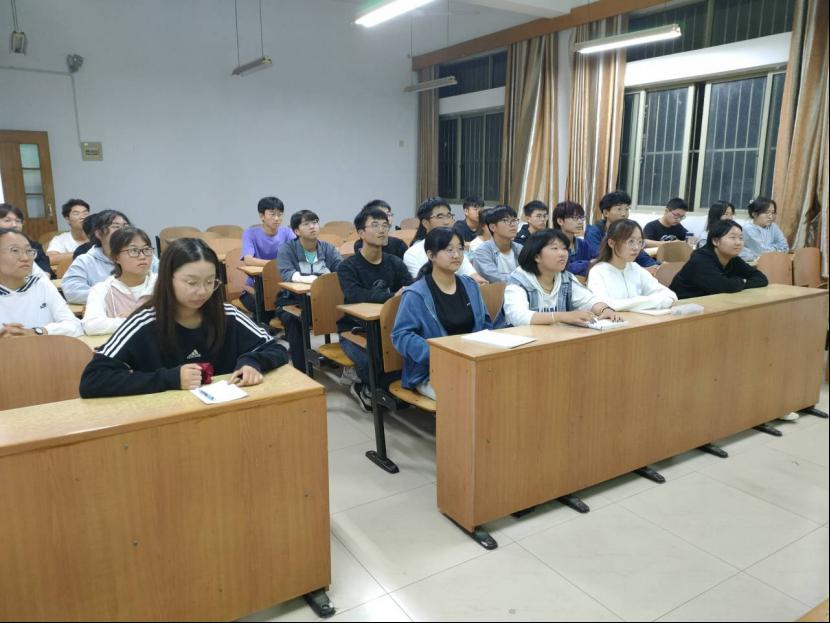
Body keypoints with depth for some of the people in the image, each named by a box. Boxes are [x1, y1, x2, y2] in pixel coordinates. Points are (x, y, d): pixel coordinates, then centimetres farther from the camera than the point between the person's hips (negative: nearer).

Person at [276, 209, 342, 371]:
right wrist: (305, 279, -42)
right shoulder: (286, 249, -3)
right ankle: (301, 370, -24)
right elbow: (286, 274, -21)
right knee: (294, 320, -34)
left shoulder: (328, 248, 7)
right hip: (292, 301, -2)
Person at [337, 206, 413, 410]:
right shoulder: (347, 267, -7)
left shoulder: (395, 262, 8)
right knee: (371, 360, -34)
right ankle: (366, 387, 4)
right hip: (354, 329, -4)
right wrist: (393, 296, -36)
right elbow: (355, 295, -26)